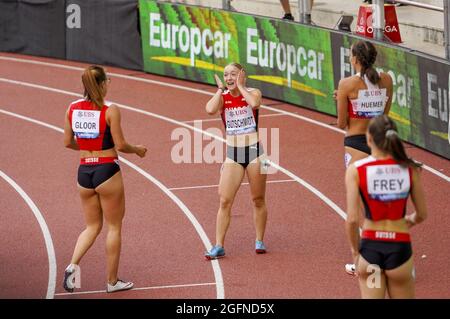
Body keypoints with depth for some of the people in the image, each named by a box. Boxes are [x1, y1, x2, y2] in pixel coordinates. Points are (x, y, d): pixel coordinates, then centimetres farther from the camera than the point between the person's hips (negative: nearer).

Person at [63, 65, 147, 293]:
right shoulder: (110, 111, -14)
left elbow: (68, 142, 8)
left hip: (84, 172, 5)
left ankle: (73, 265, -5)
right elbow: (120, 145, -12)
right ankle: (112, 281, 15)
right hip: (107, 171, -5)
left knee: (93, 226, 18)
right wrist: (137, 150, 7)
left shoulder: (72, 109, 1)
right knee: (114, 227, 10)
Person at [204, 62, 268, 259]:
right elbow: (210, 110, -21)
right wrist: (221, 89, -10)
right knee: (225, 201, -4)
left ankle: (259, 241, 22)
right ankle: (219, 246, -1)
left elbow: (254, 103, -28)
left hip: (254, 151, -1)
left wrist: (240, 86, -15)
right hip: (233, 154, 1)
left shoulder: (253, 93, -3)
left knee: (258, 199, 9)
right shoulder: (222, 97, 1)